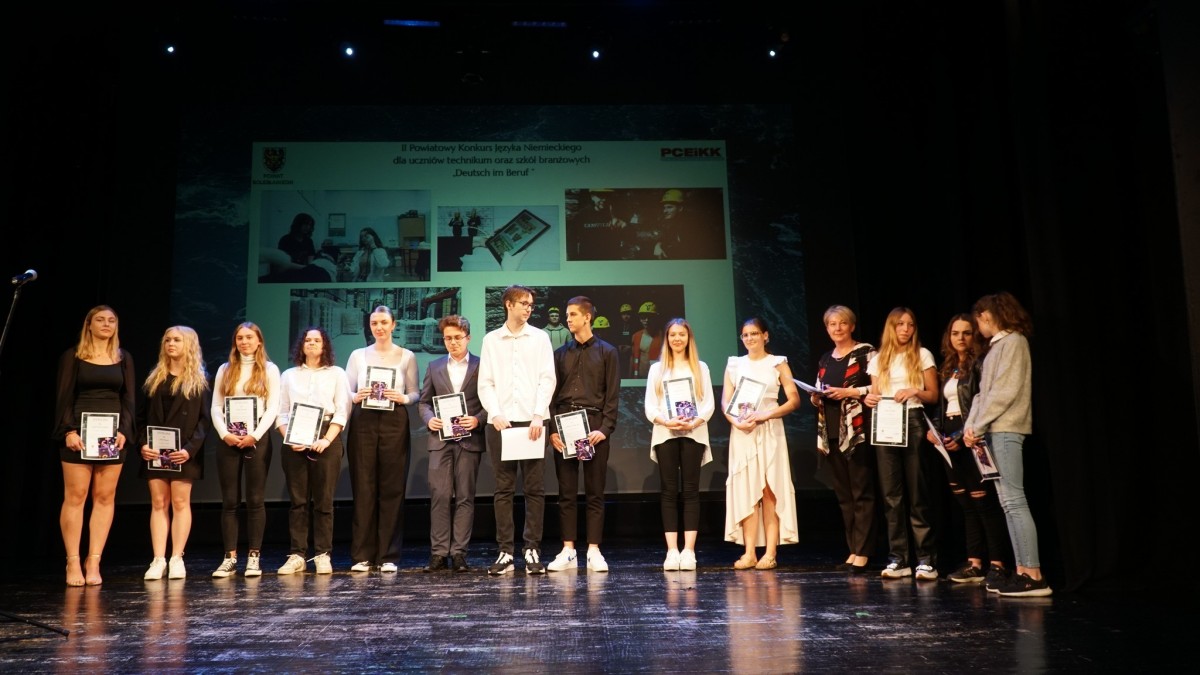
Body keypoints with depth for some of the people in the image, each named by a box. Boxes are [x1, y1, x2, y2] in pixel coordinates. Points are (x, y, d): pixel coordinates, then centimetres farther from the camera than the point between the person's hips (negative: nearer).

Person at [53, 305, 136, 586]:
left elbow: (129, 398, 9)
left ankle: (94, 563, 4)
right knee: (75, 496, -4)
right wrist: (69, 431, -13)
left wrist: (124, 431, -5)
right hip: (79, 432, -2)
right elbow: (64, 396, -1)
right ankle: (73, 563, 1)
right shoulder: (73, 356, 5)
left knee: (105, 498, 0)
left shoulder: (124, 359, 12)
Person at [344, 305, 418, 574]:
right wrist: (356, 397, -12)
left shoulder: (407, 356, 8)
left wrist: (403, 398, -15)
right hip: (363, 423, 1)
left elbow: (415, 393, 6)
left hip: (394, 423, -1)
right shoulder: (358, 355, 11)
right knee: (363, 489, -1)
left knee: (392, 489, -1)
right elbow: (346, 391, 9)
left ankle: (388, 556, 6)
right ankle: (362, 555, 6)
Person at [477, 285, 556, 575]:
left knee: (534, 488, 0)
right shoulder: (491, 340, 11)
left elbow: (547, 379, 2)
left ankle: (532, 551, 6)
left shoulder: (539, 337, 9)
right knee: (503, 488, 2)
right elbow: (485, 383, 6)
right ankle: (505, 551, 7)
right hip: (500, 421, 1)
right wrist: (495, 414, -9)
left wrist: (538, 415, -10)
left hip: (531, 420, 0)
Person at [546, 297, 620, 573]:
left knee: (595, 493, 2)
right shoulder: (560, 353, 13)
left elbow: (613, 394, 0)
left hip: (595, 427, -2)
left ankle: (594, 551, 6)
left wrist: (605, 428, -11)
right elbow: (552, 393, 9)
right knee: (566, 493, 3)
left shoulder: (607, 352, 6)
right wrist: (552, 429, -3)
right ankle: (568, 551, 8)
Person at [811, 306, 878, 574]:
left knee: (861, 493, -5)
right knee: (843, 495, 9)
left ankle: (862, 552, -2)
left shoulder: (866, 353, -2)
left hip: (857, 432, -7)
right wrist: (816, 399, 4)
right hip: (831, 434, 7)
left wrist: (850, 392, -17)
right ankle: (853, 549, 15)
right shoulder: (825, 359, 17)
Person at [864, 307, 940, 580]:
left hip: (913, 422, -3)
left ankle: (926, 559, -3)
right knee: (891, 493, 0)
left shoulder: (922, 355, 8)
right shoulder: (878, 360, 15)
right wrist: (869, 400, -6)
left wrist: (915, 391, -14)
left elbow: (933, 395, 5)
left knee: (917, 492, -6)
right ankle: (898, 559, 4)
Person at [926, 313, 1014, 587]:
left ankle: (998, 564, 1)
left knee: (983, 501, -6)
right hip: (950, 440, 8)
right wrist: (935, 429, 5)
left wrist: (962, 436, -19)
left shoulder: (979, 365, -7)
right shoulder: (949, 368, 17)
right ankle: (974, 563, 15)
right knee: (965, 503, 10)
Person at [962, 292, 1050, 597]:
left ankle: (1034, 576, -12)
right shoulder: (997, 345, 20)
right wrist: (971, 427, 5)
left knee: (1014, 501, -12)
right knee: (1009, 502, 7)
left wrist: (977, 426, -13)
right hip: (994, 431, 9)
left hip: (1006, 430, -9)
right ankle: (1022, 571, 9)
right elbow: (984, 392, 16)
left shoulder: (1013, 341, -6)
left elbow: (1005, 391, -15)